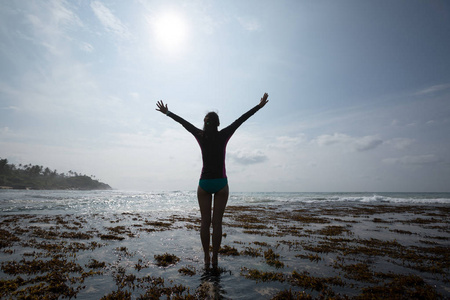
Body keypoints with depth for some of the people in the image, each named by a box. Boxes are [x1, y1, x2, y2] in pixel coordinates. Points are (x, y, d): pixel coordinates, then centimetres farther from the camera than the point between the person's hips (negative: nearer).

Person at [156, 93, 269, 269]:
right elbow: (241, 119, 3)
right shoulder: (223, 136, -3)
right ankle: (215, 259, 10)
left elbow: (183, 122, 13)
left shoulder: (201, 136, 1)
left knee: (205, 222, 9)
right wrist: (259, 106, 9)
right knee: (217, 223, 4)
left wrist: (167, 112, 25)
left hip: (204, 183, 1)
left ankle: (206, 258, 15)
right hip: (221, 183, -1)